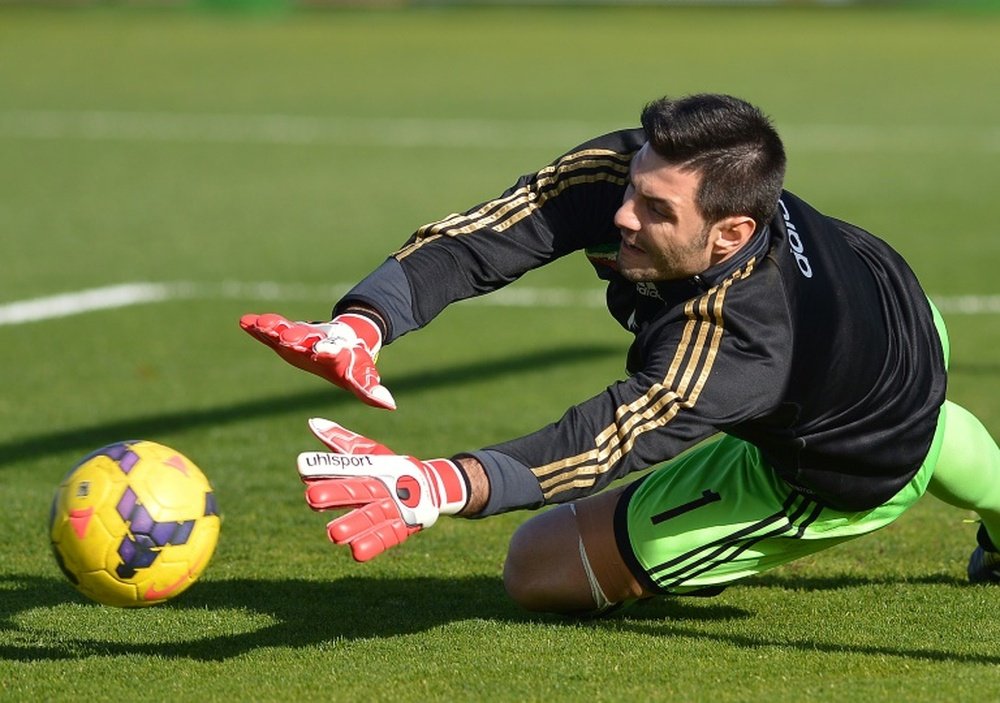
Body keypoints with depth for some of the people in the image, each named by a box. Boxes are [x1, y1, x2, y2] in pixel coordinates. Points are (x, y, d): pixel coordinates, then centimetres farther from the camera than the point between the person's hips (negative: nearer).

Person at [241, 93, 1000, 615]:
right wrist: (359, 327, -59)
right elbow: (485, 235, -40)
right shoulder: (633, 171, -32)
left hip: (859, 472, -6)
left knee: (540, 569, 0)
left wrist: (440, 487, -76)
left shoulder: (746, 336, -50)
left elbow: (609, 438, -59)